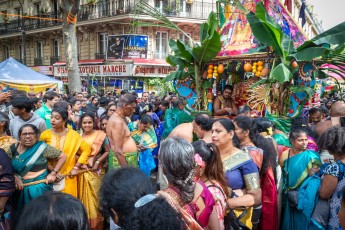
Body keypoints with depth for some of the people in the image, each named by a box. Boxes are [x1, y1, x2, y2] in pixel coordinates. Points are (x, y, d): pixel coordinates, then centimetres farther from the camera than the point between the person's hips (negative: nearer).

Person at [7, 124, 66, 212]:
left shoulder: (42, 147, -6)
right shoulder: (13, 148, 4)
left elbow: (62, 156, -3)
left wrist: (53, 173, -7)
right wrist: (15, 178, -12)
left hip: (39, 187, -3)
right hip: (21, 188, 3)